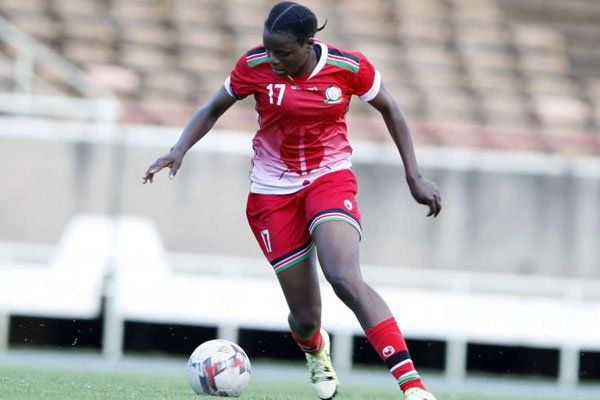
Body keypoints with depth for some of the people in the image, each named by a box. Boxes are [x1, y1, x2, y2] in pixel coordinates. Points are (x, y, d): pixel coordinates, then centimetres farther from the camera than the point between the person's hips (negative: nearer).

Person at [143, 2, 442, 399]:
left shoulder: (348, 67, -14)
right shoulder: (254, 66, -11)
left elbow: (389, 109, 4)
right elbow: (213, 109, 4)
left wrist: (414, 176, 3)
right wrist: (179, 150, -12)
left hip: (330, 177, -2)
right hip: (273, 190, 2)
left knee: (344, 278, -30)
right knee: (305, 317, 2)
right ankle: (316, 349, 43)